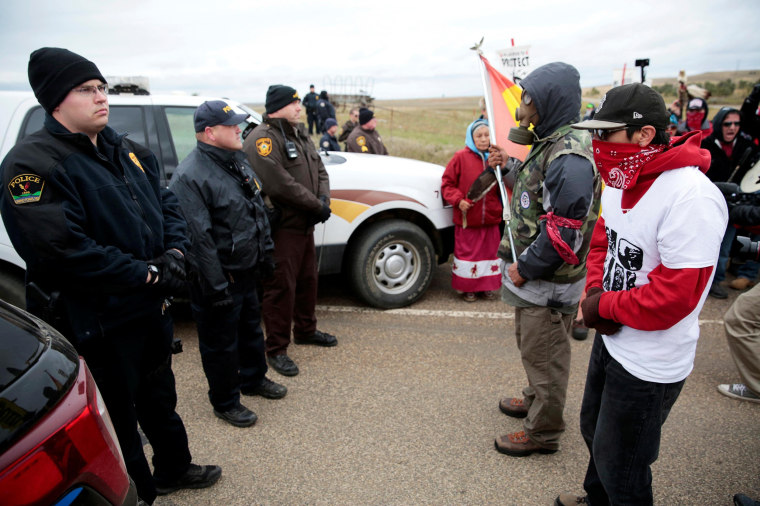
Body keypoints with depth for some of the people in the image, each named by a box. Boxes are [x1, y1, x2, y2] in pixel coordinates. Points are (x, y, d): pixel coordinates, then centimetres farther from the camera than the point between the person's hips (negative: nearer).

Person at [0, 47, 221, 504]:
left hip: (151, 307, 8)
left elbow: (167, 205, 12)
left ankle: (173, 469, 49)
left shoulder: (128, 153, 8)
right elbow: (65, 249, -26)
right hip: (97, 324, -8)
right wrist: (148, 274, -22)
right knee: (118, 414, 10)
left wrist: (174, 252, -8)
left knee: (159, 395, 25)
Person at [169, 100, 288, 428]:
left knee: (251, 327, 24)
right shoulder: (190, 176, -22)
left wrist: (266, 253, 16)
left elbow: (258, 210, 16)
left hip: (246, 271, 9)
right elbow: (198, 237, -25)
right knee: (221, 342, 9)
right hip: (218, 277, -9)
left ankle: (253, 379, 47)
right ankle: (225, 403, 29)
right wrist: (216, 286, -23)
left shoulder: (238, 161, 6)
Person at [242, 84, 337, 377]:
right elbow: (281, 185, -26)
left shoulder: (299, 134, 14)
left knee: (307, 280, 20)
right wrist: (317, 206, -18)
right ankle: (276, 350, 12)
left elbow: (319, 170, 15)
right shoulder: (263, 139, -17)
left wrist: (324, 198, -5)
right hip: (282, 227, -9)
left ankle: (305, 331, 39)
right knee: (282, 287, -2)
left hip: (305, 223, 9)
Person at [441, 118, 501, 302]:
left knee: (489, 252, 13)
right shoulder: (461, 157, -5)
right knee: (467, 253, 6)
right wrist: (458, 200, -15)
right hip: (467, 219, -3)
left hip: (491, 219, 4)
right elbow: (447, 183, -3)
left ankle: (486, 286, 29)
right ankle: (467, 288, 21)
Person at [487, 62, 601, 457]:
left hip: (549, 283, -10)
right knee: (530, 345, 26)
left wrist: (526, 268, -20)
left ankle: (542, 433, 24)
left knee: (544, 354, 6)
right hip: (532, 275, 10)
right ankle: (535, 400, 48)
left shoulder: (569, 157, -24)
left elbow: (565, 232, -29)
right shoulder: (548, 143, 9)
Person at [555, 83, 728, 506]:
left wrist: (605, 306, -17)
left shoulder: (691, 197, -28)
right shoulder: (621, 181, 1)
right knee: (595, 431, 29)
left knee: (620, 465, 11)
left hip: (650, 365, -9)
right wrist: (595, 290, -5)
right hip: (610, 340, 9)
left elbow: (676, 295, -30)